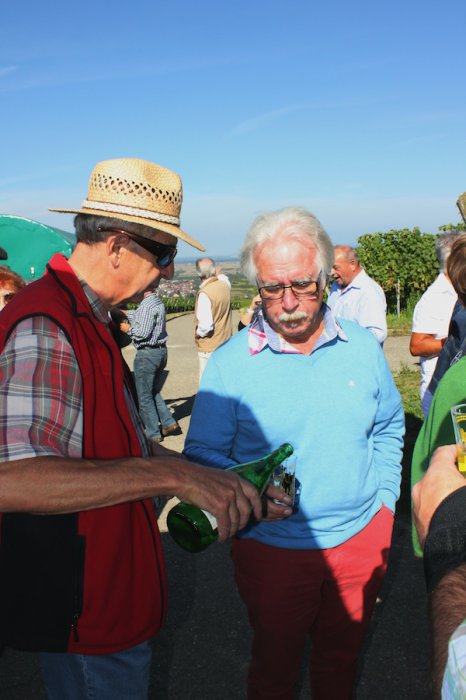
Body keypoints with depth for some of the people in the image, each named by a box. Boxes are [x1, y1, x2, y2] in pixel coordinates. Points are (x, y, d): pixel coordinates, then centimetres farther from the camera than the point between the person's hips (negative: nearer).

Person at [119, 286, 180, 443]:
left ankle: (153, 433, 10)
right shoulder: (158, 302, 10)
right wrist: (124, 313, 28)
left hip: (147, 353, -9)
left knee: (144, 396, 4)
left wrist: (128, 329, -7)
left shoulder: (146, 305, -19)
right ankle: (168, 423, 18)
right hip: (161, 350, 9)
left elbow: (143, 332, -23)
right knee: (154, 392, 22)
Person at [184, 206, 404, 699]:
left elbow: (389, 427, 12)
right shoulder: (229, 362, -13)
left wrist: (385, 498, 6)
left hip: (362, 538, 3)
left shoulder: (363, 347, -2)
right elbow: (203, 454, -8)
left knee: (341, 659, 25)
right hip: (272, 546, -3)